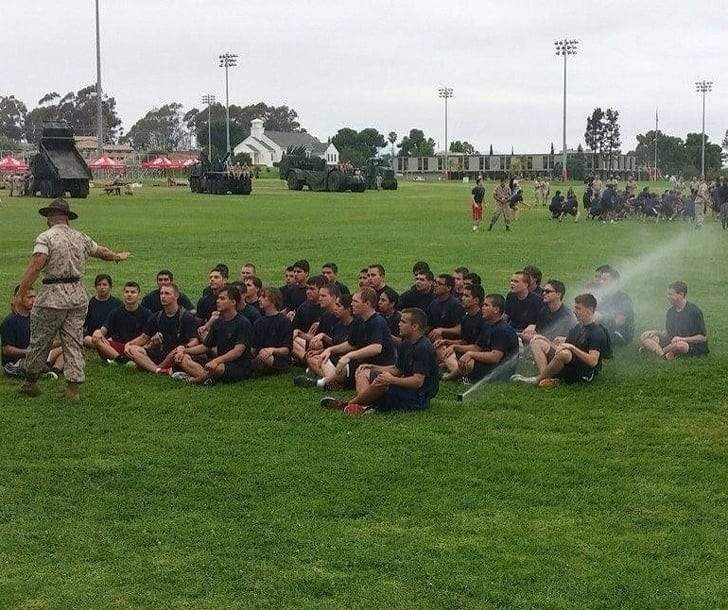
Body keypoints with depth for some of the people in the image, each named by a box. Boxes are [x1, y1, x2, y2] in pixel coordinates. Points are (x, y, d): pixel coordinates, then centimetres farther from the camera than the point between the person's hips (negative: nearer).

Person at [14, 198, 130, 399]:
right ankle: (73, 387, 7)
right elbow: (101, 251, 28)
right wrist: (118, 256, 49)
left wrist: (20, 294, -20)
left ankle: (30, 382, 21)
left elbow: (35, 267, -19)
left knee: (40, 341, 9)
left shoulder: (46, 238, -8)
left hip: (51, 297, -5)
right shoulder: (80, 237, 11)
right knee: (74, 343, 7)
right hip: (78, 296, 5)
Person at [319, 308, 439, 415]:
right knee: (363, 373, 9)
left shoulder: (423, 348, -19)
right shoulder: (407, 344, 12)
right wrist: (372, 367, 10)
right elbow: (397, 369, 19)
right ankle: (365, 403, -20)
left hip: (419, 398, -11)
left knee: (382, 382, -33)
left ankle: (347, 404, -13)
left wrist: (391, 380, -27)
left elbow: (418, 381, -26)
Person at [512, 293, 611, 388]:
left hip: (585, 374, -9)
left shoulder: (598, 332, -10)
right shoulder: (577, 328, 18)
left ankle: (537, 379, -20)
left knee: (565, 353, -41)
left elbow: (593, 361, -21)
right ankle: (545, 377, -23)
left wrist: (572, 348, -23)